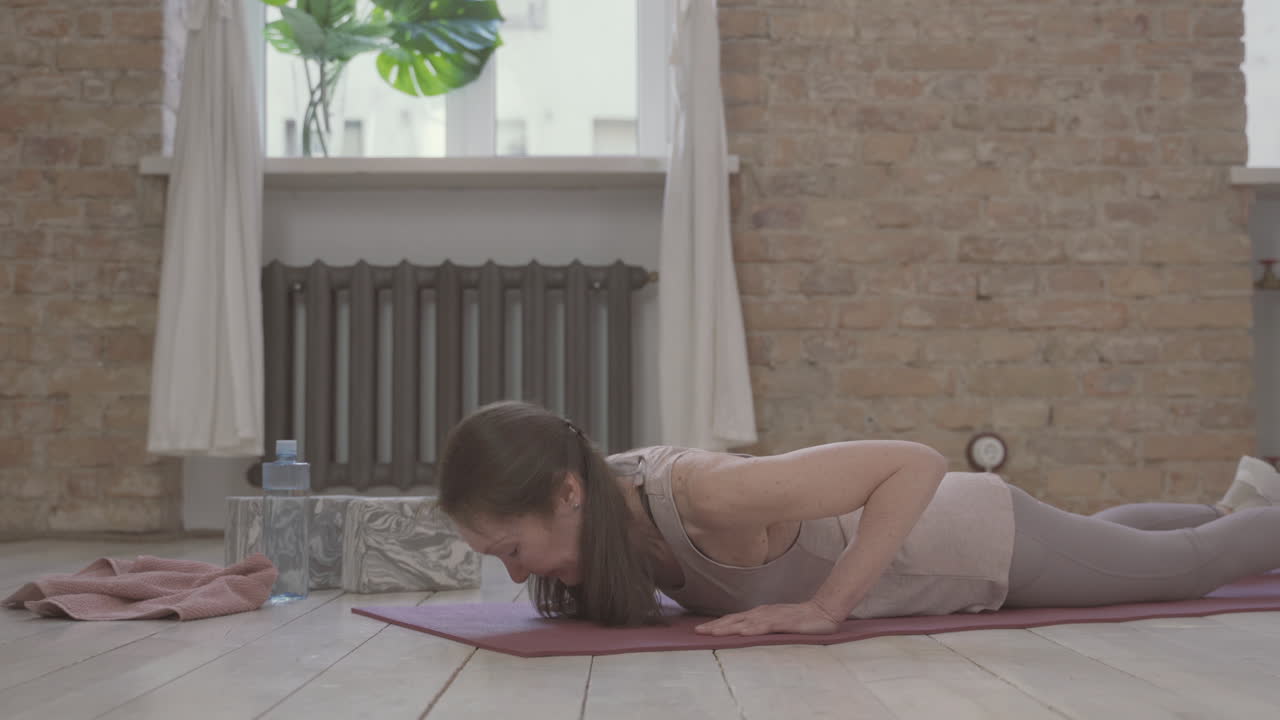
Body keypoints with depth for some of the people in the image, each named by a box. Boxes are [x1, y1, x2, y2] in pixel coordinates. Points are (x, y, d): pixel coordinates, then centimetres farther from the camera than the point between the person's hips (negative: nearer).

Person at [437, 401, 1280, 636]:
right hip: (909, 533, 7)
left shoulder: (711, 496, -44)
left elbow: (918, 463, -39)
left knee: (1185, 565, 20)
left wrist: (825, 607, -41)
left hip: (984, 536, -7)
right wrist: (600, 581, -14)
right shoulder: (606, 495, -20)